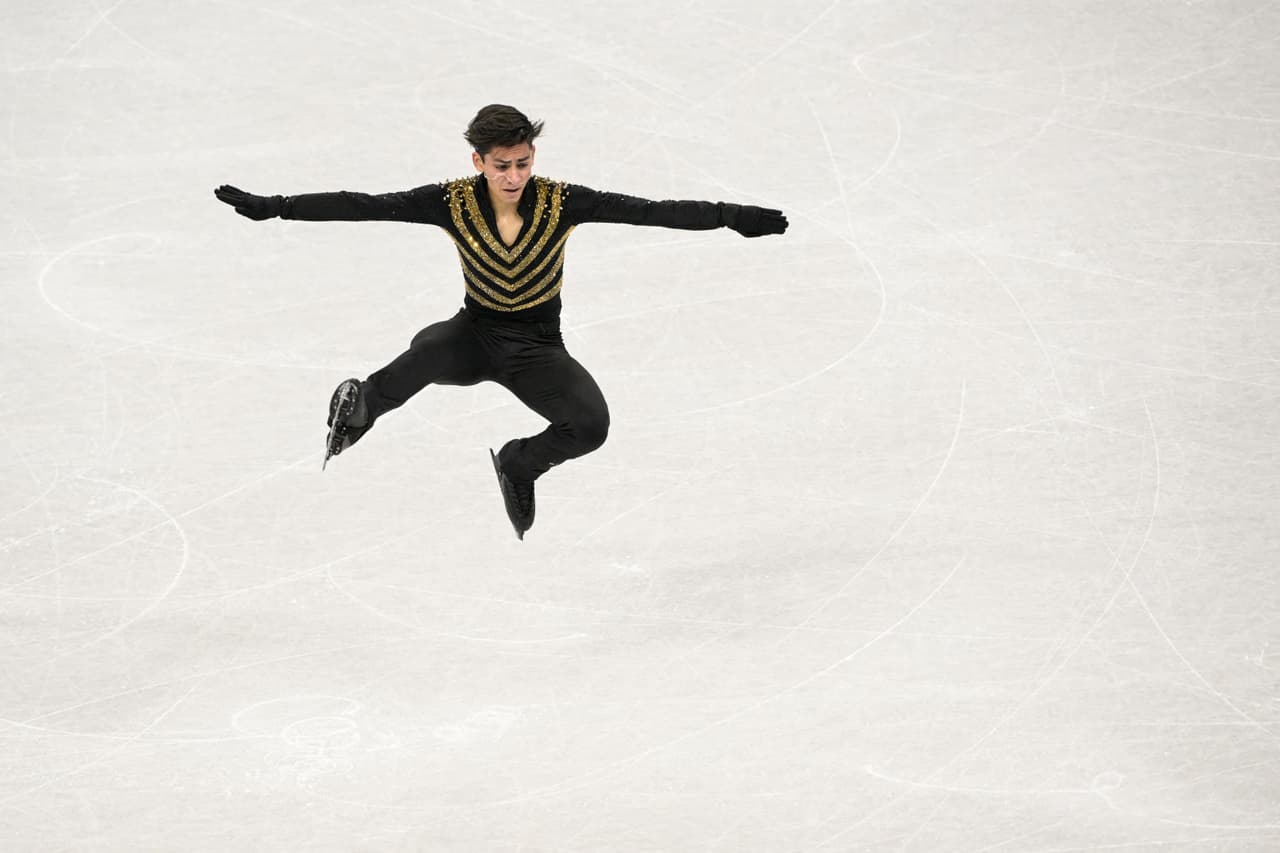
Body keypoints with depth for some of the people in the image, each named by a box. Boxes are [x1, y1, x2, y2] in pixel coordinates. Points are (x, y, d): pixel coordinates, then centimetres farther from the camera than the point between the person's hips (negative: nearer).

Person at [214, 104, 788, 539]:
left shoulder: (562, 203, -15)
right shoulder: (454, 202, -14)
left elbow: (651, 211, -20)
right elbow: (364, 207, -17)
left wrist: (736, 217, -28)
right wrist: (271, 208, -23)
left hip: (539, 348, 2)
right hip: (475, 337, -2)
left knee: (591, 426, -24)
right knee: (427, 350, -38)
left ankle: (518, 465, 8)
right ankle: (360, 406, -9)